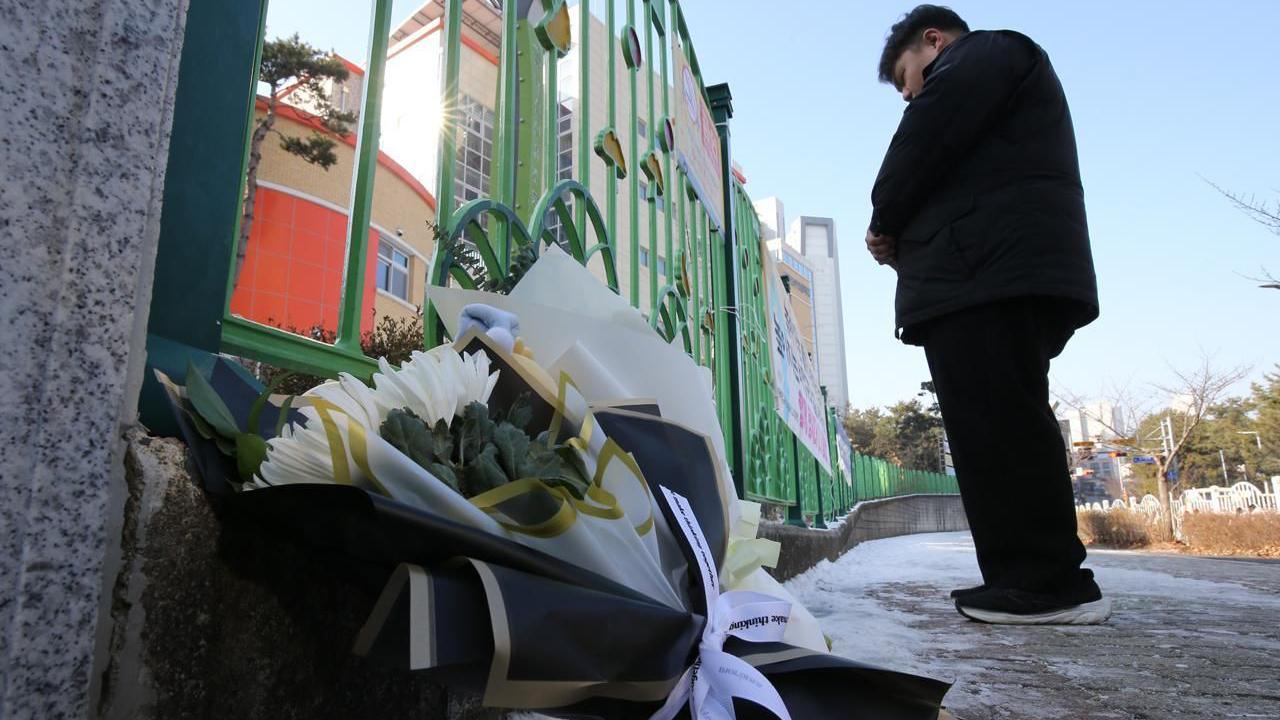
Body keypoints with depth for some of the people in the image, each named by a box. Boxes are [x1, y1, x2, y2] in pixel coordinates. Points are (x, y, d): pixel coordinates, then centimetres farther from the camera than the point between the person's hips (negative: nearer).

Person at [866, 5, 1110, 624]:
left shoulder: (985, 51, 10)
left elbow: (930, 132, -8)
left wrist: (885, 223, 5)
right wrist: (907, 240, 12)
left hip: (989, 276, -10)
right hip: (1003, 276, 10)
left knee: (996, 426, -14)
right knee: (1002, 427, 5)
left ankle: (1049, 583, -12)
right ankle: (1030, 578, 6)